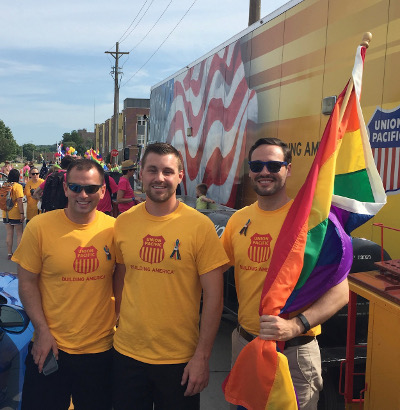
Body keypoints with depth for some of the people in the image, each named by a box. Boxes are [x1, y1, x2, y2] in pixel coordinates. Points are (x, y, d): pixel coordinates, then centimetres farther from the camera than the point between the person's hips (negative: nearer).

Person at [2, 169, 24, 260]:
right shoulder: (18, 186, -12)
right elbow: (19, 201, -17)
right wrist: (22, 213, -15)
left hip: (6, 214, 5)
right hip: (16, 214, -5)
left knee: (9, 233, 11)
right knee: (19, 234, 5)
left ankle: (9, 253, 14)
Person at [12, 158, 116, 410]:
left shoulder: (113, 228, -5)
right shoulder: (39, 227, -9)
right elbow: (27, 282, -4)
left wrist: (122, 324, 3)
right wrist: (42, 331, -10)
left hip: (101, 349, 2)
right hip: (50, 347, -1)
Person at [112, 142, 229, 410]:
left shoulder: (200, 226, -11)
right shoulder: (123, 222, -1)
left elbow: (214, 297, -10)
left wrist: (202, 357, -11)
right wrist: (119, 323, 3)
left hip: (179, 359, -3)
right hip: (128, 352, 3)